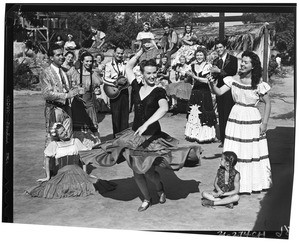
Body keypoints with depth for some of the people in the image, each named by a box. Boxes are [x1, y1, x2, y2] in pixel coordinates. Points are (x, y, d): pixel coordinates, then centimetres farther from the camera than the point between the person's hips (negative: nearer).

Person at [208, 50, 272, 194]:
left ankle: (255, 182, 24)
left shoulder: (258, 84, -9)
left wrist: (264, 123, -8)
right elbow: (219, 92, -6)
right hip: (236, 117, 3)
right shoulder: (234, 79, -1)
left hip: (252, 119, -3)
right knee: (234, 153, 6)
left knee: (253, 151, 6)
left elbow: (268, 103, -3)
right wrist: (212, 85, -26)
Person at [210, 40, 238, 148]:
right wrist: (213, 72, -10)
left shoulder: (232, 59, -2)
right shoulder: (216, 61, 16)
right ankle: (223, 139, 15)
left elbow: (233, 73, -15)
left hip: (229, 90, -6)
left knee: (228, 115, -8)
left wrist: (219, 71, -18)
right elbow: (215, 76, 12)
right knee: (221, 115, 8)